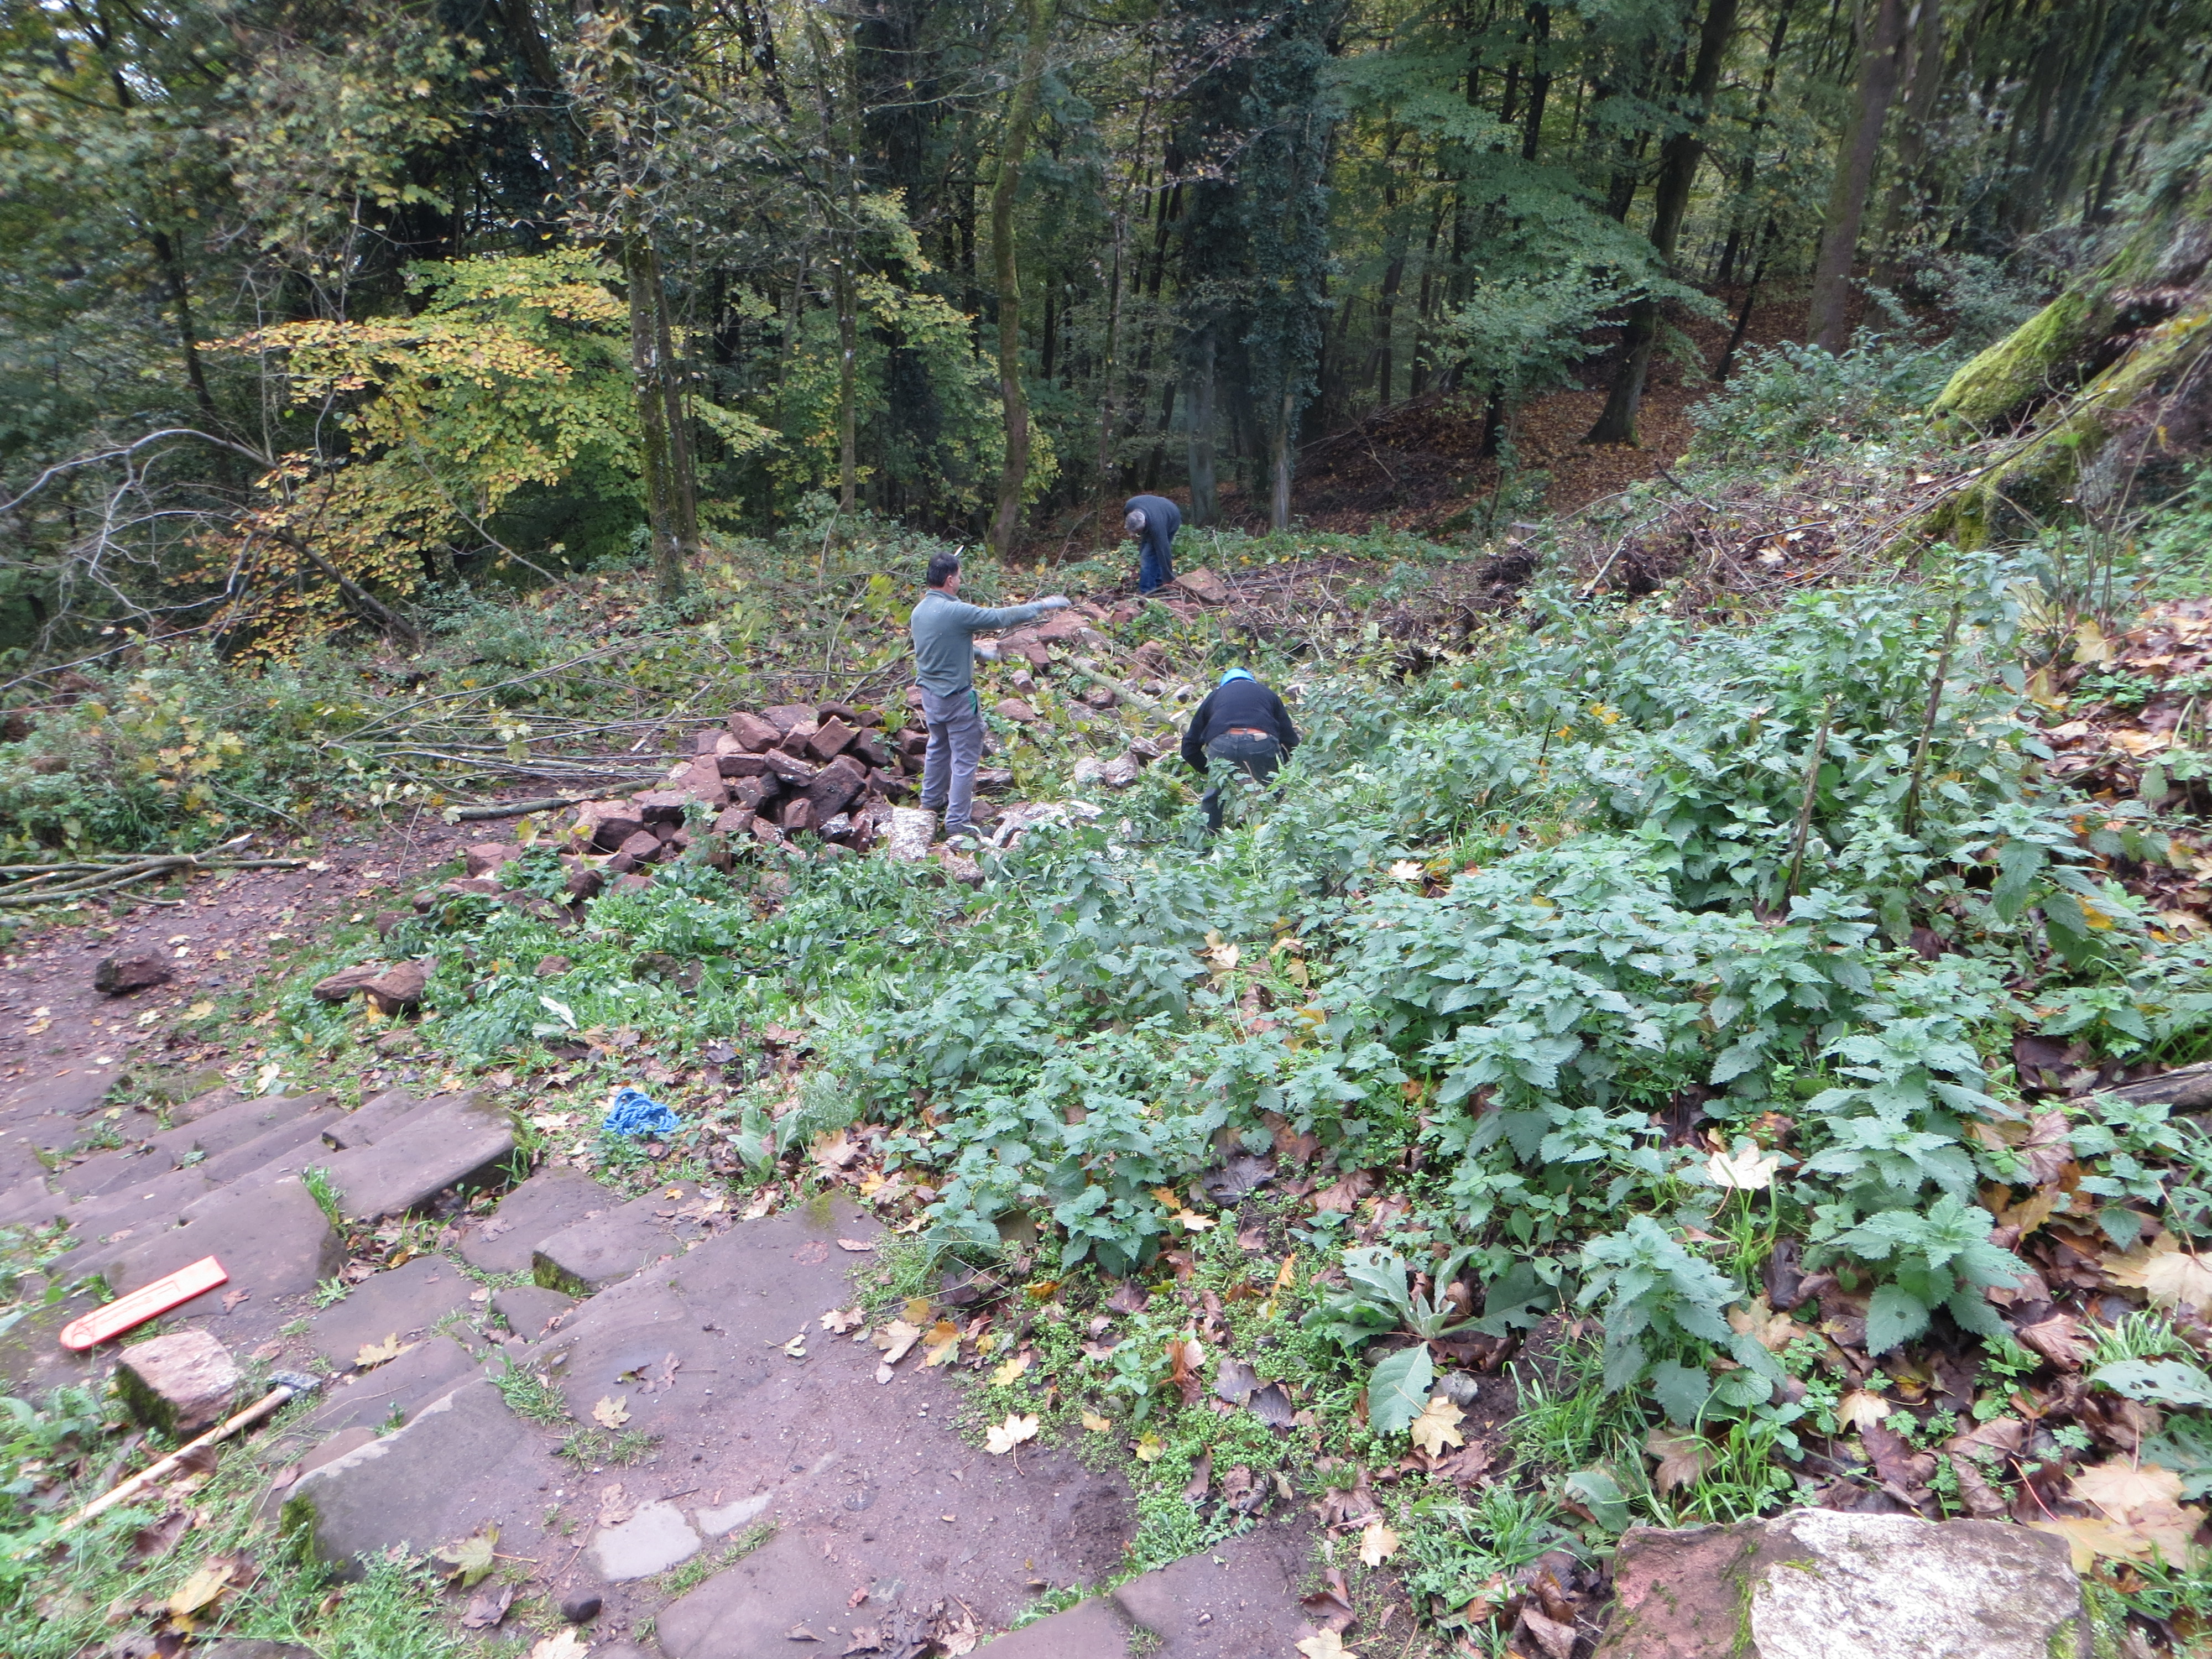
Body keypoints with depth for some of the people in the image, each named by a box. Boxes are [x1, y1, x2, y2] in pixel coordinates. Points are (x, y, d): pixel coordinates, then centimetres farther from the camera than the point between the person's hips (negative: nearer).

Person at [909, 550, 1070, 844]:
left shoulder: (919, 611, 1)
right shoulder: (956, 612, -25)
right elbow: (1002, 617, -19)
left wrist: (980, 652, 28)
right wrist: (1043, 606, -7)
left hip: (930, 693, 9)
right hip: (957, 698, -9)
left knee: (938, 747, 27)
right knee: (964, 759, 2)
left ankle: (932, 800, 42)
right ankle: (956, 823, 7)